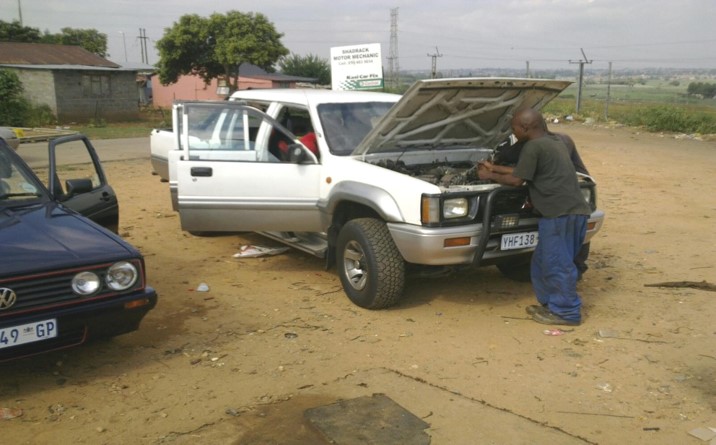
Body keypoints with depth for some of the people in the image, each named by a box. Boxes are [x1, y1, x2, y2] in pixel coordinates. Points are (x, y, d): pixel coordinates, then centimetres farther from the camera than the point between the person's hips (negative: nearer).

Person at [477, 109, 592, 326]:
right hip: (574, 210, 10)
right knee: (543, 262, 18)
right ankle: (551, 303, 27)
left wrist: (490, 176, 6)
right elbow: (523, 170, 25)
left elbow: (517, 179, -8)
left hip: (561, 213, -10)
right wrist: (494, 167, 28)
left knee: (557, 264, -1)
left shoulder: (533, 147, -11)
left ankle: (566, 312, 8)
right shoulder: (554, 141, 20)